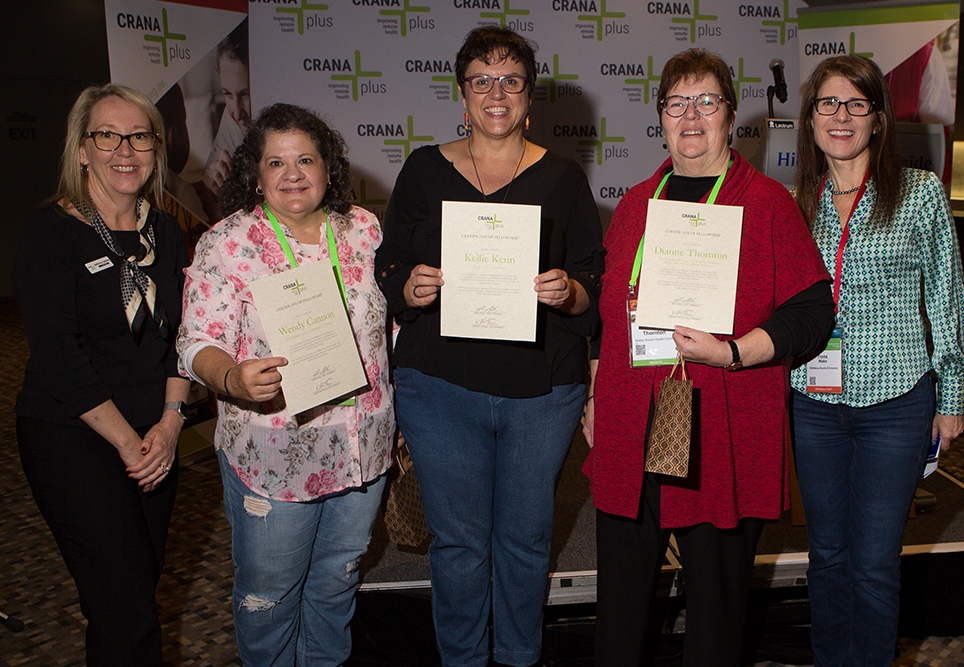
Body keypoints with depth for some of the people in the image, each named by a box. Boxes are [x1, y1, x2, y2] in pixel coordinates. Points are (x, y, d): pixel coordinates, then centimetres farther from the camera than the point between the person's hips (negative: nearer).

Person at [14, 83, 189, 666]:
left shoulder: (167, 233, 8)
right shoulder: (51, 231, -9)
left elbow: (183, 336, 9)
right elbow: (58, 356, -14)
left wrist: (171, 422, -5)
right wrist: (127, 441, -12)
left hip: (153, 439, 5)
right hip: (71, 438, -5)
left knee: (141, 586, 11)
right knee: (127, 610, -8)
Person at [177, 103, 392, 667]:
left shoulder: (364, 230, 2)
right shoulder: (228, 243, -9)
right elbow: (199, 343, -16)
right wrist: (234, 379, -34)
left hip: (362, 447, 4)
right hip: (273, 455, -3)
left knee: (339, 580, 23)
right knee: (268, 595, 13)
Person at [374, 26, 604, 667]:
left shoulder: (563, 177, 5)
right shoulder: (425, 169, 7)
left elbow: (597, 286, 4)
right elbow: (388, 266, 7)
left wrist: (568, 292, -18)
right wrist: (411, 287, -14)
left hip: (542, 390, 0)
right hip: (442, 386, 0)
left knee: (526, 537, 12)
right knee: (458, 541, 7)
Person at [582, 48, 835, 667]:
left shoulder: (768, 202, -2)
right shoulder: (635, 203, 13)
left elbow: (812, 311, -7)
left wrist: (731, 353, -20)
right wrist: (594, 394, 17)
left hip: (722, 435, -4)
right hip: (627, 429, 4)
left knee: (717, 586, 11)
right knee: (622, 583, 15)